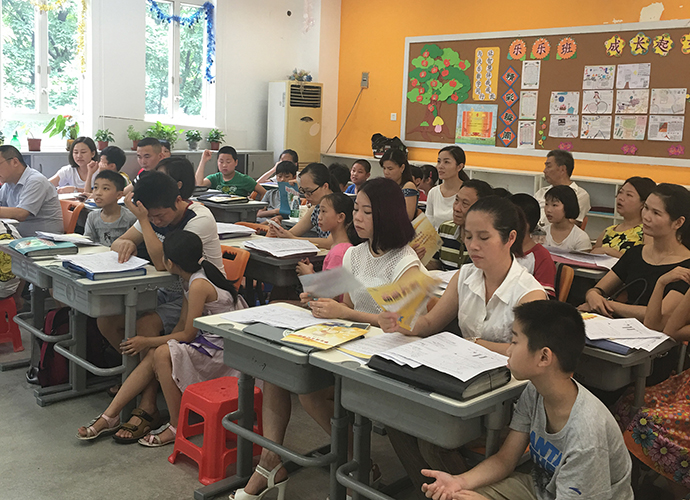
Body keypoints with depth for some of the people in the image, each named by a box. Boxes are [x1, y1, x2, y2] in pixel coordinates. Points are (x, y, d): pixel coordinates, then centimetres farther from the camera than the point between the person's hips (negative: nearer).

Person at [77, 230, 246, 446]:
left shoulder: (199, 285, -23)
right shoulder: (190, 278, 7)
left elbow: (188, 334, -18)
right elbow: (182, 323, 10)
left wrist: (147, 342, -9)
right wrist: (151, 344, -1)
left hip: (222, 349, -10)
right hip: (208, 339, 10)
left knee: (162, 354, -23)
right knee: (153, 355, -3)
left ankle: (178, 427, -9)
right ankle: (109, 417, 3)